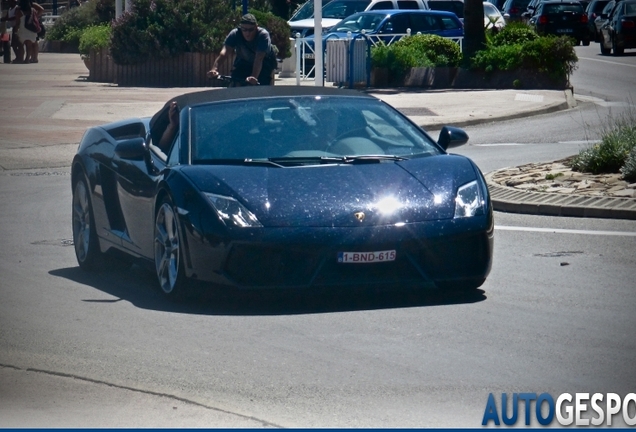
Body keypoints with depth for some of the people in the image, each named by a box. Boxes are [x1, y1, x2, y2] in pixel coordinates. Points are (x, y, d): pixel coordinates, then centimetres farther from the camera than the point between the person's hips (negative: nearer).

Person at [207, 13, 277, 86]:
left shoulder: (263, 35, -34)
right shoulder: (235, 34, -28)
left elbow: (259, 59, -46)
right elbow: (224, 52, -42)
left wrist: (253, 77, -62)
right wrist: (215, 68, -59)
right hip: (243, 62, 2)